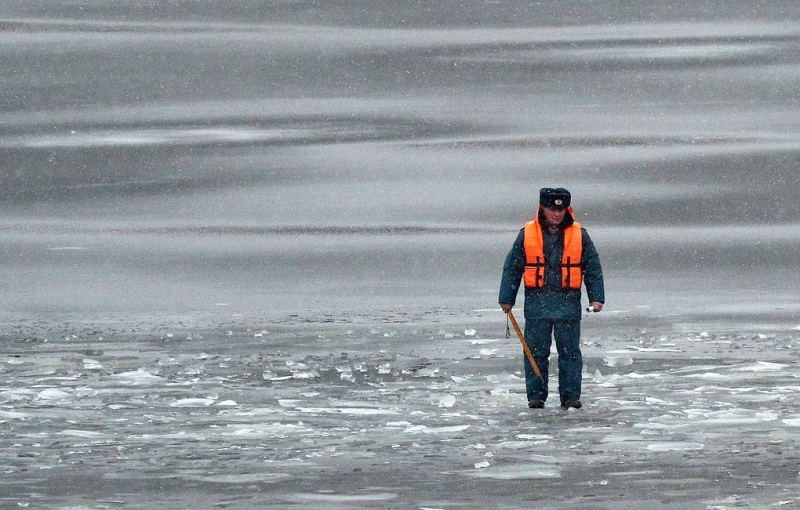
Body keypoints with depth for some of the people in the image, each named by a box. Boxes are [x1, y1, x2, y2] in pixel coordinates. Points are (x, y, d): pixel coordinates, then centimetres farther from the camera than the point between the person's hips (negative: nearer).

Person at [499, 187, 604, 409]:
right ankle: (536, 395, 8)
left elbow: (593, 268, 9)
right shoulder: (527, 235, 3)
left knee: (570, 352, 1)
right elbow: (512, 268, 8)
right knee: (536, 351, 2)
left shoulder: (579, 235, 4)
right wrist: (506, 299, 6)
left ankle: (571, 395, 5)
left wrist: (597, 298, 1)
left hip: (569, 303, 0)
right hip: (536, 302, 0)